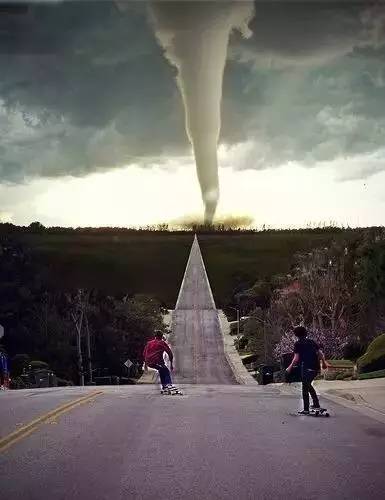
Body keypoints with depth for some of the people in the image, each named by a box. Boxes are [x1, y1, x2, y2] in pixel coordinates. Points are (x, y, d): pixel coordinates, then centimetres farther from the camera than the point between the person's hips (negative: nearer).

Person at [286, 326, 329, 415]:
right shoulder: (312, 342, 15)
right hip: (316, 367, 6)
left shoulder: (298, 344, -1)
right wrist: (324, 363, 25)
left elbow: (296, 358, -7)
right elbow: (320, 353, 12)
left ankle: (306, 410, 2)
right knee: (308, 385, 24)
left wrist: (290, 367, 2)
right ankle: (316, 404, 22)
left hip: (306, 367, -6)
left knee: (305, 388, 3)